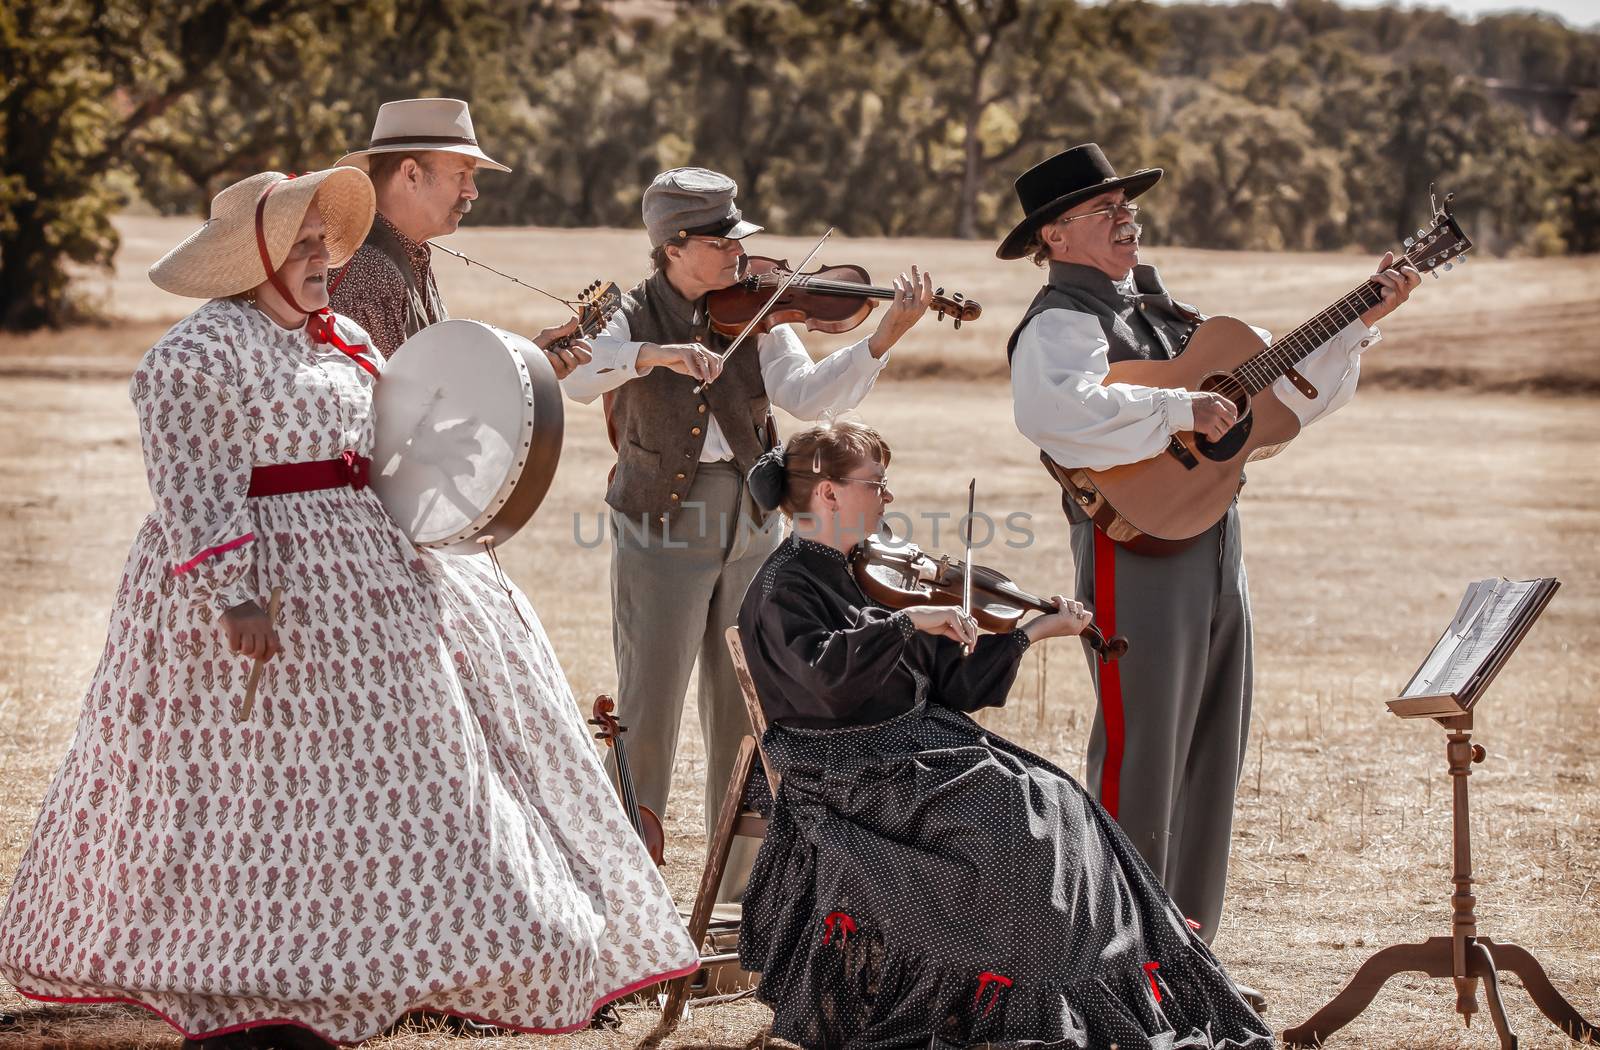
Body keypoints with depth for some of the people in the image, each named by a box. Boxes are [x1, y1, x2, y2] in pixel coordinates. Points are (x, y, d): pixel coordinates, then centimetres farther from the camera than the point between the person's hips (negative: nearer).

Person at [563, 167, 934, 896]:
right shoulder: (631, 317, -4)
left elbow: (807, 394, -9)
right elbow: (572, 375, -22)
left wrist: (883, 339, -22)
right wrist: (654, 354, -37)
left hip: (750, 530, 4)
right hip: (661, 529, -4)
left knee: (745, 711, 10)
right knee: (647, 713, -2)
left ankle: (743, 881, 20)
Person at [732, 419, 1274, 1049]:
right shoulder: (782, 589, -9)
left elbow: (950, 682, 14)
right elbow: (824, 676, -30)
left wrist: (1033, 632, 9)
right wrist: (908, 622, -29)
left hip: (919, 749, 8)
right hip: (849, 774, -8)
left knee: (1058, 807, -10)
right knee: (1018, 826, -23)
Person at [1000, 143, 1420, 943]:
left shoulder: (1156, 313, 18)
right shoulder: (1060, 323, -9)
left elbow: (1282, 383, 23)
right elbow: (1050, 409, -33)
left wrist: (1360, 321, 14)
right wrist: (1178, 410, -29)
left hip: (1214, 544, 9)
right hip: (1138, 544, -9)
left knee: (1210, 755, 13)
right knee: (1141, 755, -5)